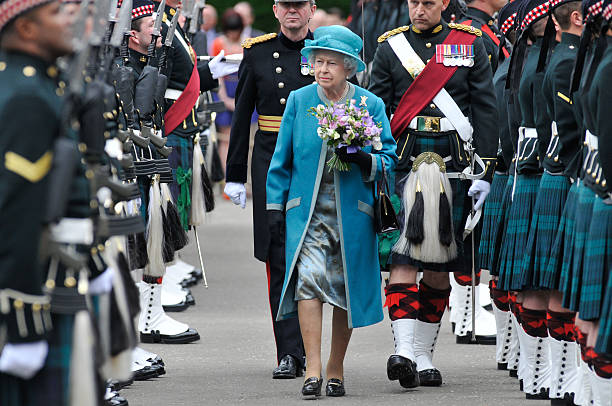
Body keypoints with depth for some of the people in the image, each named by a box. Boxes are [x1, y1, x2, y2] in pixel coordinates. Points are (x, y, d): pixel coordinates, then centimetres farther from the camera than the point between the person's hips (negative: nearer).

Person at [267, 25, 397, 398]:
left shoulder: (371, 105, 2)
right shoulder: (299, 101, 5)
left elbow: (389, 159, 4)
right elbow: (282, 160, 11)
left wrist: (362, 159, -16)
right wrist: (275, 206, 7)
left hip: (352, 212, 0)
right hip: (307, 210, 0)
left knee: (346, 288, 4)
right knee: (309, 276, -18)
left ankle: (336, 370, 19)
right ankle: (313, 368, -19)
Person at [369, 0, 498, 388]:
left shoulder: (471, 44, 5)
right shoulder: (390, 47, 6)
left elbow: (485, 109, 4)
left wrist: (485, 171, -3)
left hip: (454, 166, 1)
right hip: (404, 163, -1)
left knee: (440, 267, 6)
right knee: (403, 257, -12)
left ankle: (424, 355, 15)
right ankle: (404, 351, -21)